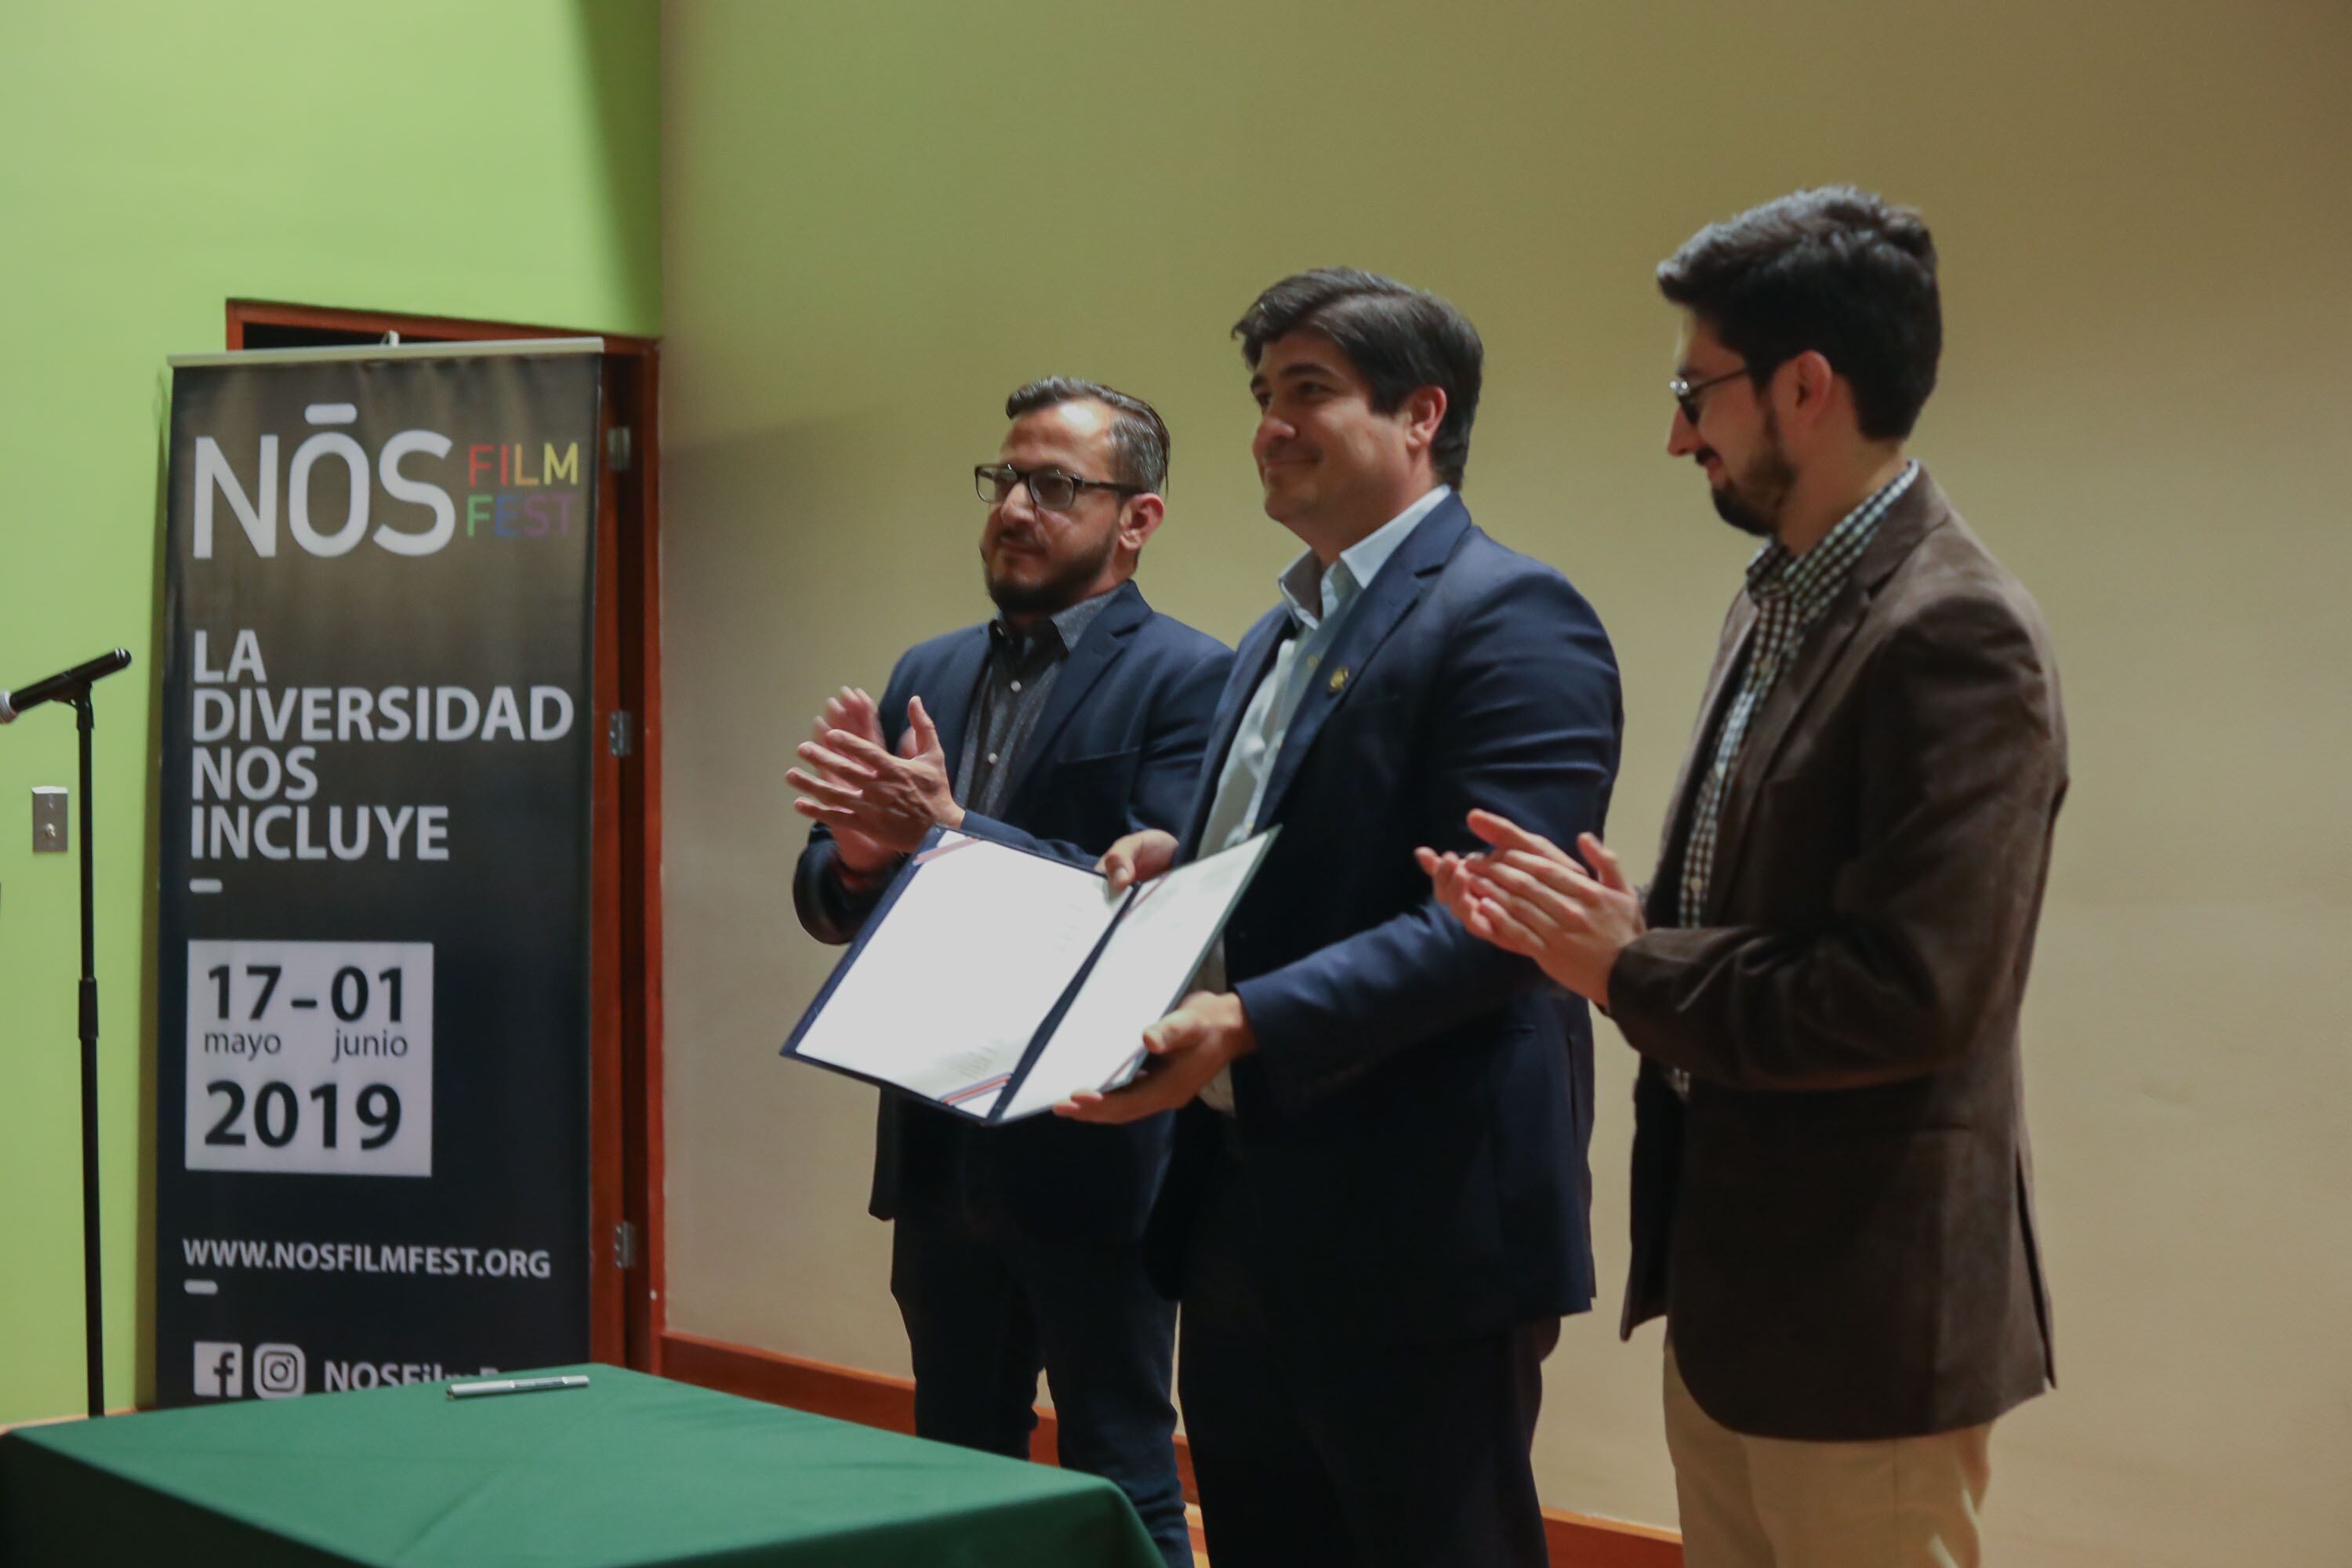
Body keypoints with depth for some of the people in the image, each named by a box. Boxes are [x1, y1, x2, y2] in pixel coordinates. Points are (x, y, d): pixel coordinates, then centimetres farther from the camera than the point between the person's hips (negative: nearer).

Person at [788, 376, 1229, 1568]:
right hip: (939, 1153, 7)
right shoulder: (927, 676, 11)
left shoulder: (1185, 679, -9)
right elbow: (827, 902, 8)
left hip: (1094, 1156, -6)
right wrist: (862, 846, -15)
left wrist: (949, 831, -27)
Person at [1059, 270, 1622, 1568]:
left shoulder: (1510, 619, -12)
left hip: (1416, 1231, -9)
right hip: (1242, 1211, 9)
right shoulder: (1282, 634, 18)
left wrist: (1248, 1025, -30)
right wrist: (1174, 865, 5)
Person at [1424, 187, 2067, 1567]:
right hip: (1730, 1272, 9)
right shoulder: (1781, 600, 11)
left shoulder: (1954, 637, -20)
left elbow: (1908, 994, -26)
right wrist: (1589, 930, -2)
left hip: (1862, 1311, -9)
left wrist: (1632, 970, -16)